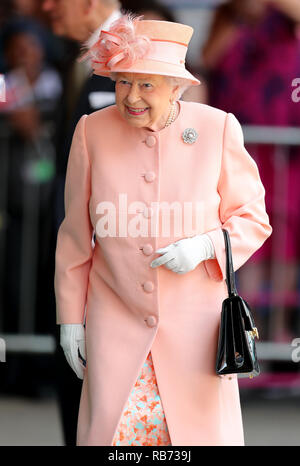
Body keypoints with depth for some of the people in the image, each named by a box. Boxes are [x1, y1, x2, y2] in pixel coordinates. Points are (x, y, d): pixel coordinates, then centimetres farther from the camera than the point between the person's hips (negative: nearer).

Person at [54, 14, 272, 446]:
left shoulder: (218, 129, -5)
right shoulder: (92, 131, -1)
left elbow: (252, 219, 3)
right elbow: (76, 234, 6)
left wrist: (204, 246, -16)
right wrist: (70, 317, 5)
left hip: (195, 325, 0)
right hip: (116, 325, 1)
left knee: (203, 436, 0)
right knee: (109, 433, -7)